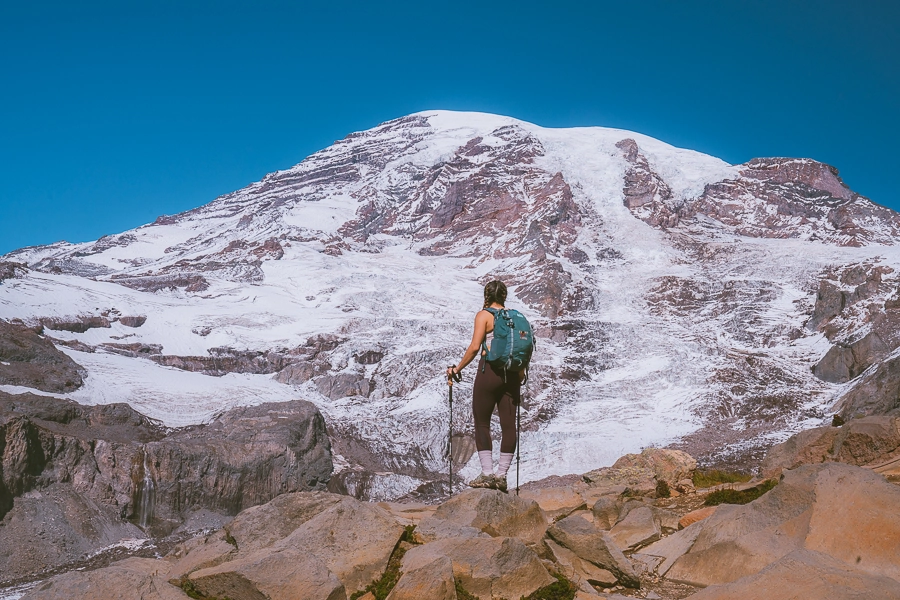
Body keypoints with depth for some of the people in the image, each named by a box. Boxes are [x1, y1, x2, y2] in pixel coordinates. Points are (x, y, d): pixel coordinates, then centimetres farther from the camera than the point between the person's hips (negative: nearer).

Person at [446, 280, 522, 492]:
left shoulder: (484, 315, -3)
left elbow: (474, 347, -13)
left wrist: (457, 369, -4)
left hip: (489, 370, -5)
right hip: (511, 373, 5)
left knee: (482, 423, 5)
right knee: (508, 424, 6)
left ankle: (487, 474, 0)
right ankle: (502, 475, 8)